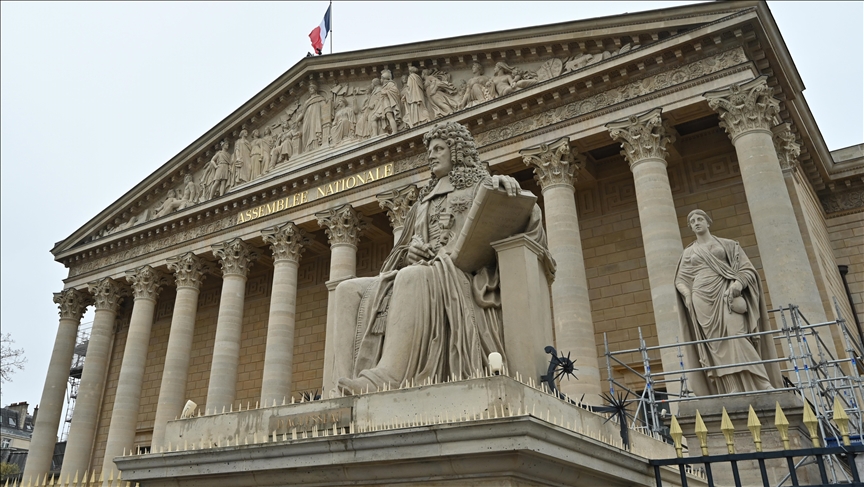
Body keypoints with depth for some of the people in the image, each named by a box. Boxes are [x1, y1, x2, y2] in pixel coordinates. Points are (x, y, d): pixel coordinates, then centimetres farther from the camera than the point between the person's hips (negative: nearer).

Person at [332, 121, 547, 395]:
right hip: (420, 271, 6)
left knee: (412, 277, -39)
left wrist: (505, 185, -18)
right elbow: (401, 252, 26)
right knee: (348, 290, -16)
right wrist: (410, 251, 1)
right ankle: (345, 377, -33)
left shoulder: (480, 187, 19)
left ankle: (386, 378, -51)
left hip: (461, 275, -6)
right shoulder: (422, 204, 34)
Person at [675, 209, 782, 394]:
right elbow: (680, 280, 15)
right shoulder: (688, 252, 20)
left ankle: (761, 385, -21)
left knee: (736, 337, -20)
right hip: (703, 300, 2)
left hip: (726, 295, -2)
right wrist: (687, 295, -6)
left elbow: (748, 269, 7)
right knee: (717, 344, -7)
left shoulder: (728, 245, 15)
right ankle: (735, 392, -11)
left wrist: (738, 283, -14)